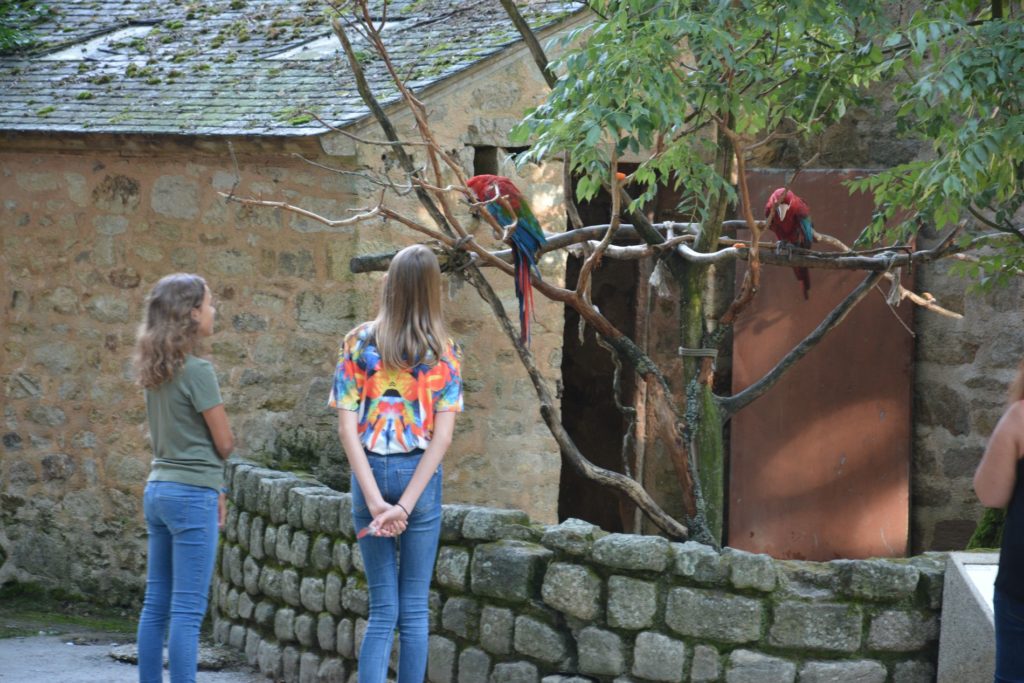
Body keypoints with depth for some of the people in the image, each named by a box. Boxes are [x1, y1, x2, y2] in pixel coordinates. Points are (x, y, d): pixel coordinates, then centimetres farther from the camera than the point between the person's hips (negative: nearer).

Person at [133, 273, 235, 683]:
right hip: (192, 494, -8)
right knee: (187, 611, -6)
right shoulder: (197, 371, -14)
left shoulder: (155, 371, 9)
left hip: (159, 490, 8)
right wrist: (213, 490, 11)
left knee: (156, 606, 11)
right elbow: (224, 444, -10)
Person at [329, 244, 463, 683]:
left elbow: (347, 428, -8)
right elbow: (442, 437, -10)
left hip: (371, 474, 1)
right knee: (414, 607, 7)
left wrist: (375, 500, -11)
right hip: (420, 478, -1)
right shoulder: (444, 352, -2)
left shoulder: (359, 344, -2)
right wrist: (405, 505, -13)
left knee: (383, 608, 6)